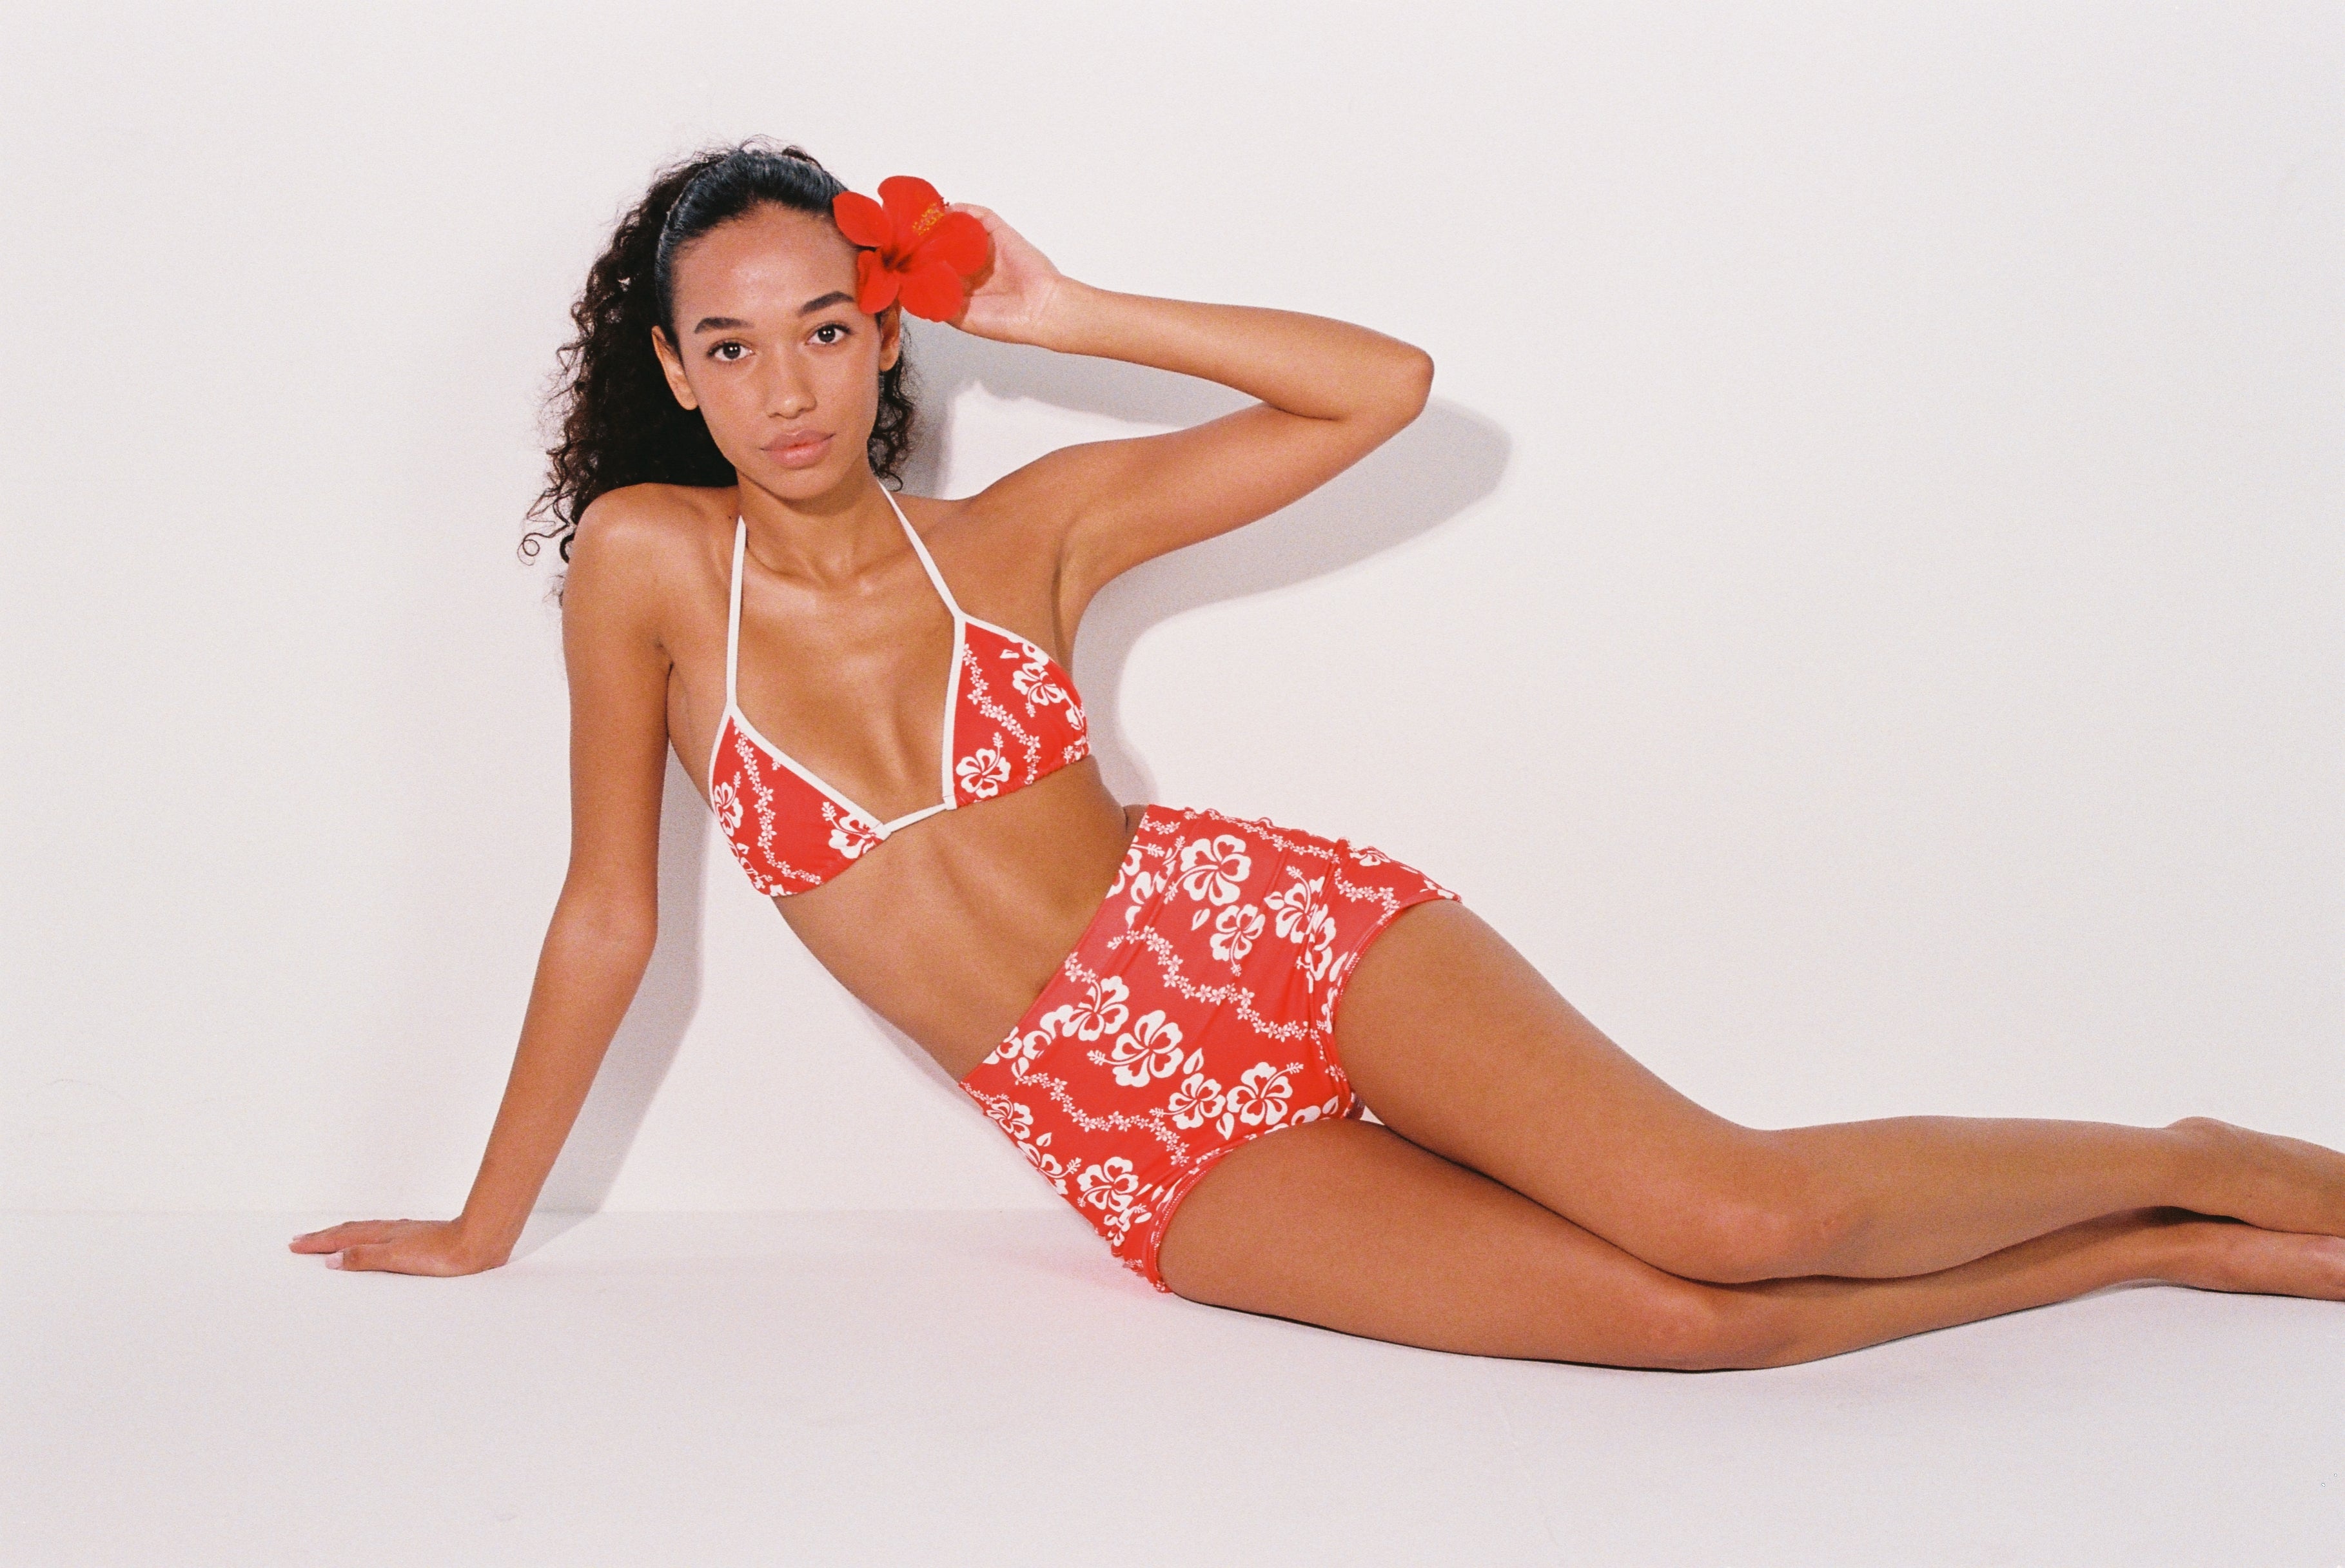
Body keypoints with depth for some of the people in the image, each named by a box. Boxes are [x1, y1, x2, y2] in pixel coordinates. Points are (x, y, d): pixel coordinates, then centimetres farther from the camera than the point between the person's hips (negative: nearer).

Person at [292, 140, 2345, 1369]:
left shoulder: (1032, 525, -1)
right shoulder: (650, 564, -4)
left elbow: (1386, 385, -1)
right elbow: (610, 917, 4)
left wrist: (1064, 314, -5)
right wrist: (487, 1227, 10)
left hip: (1267, 926, 1)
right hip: (1128, 1132, 0)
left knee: (1728, 1212, -22)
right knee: (1684, 1314, -17)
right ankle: (2158, 1256, 1)